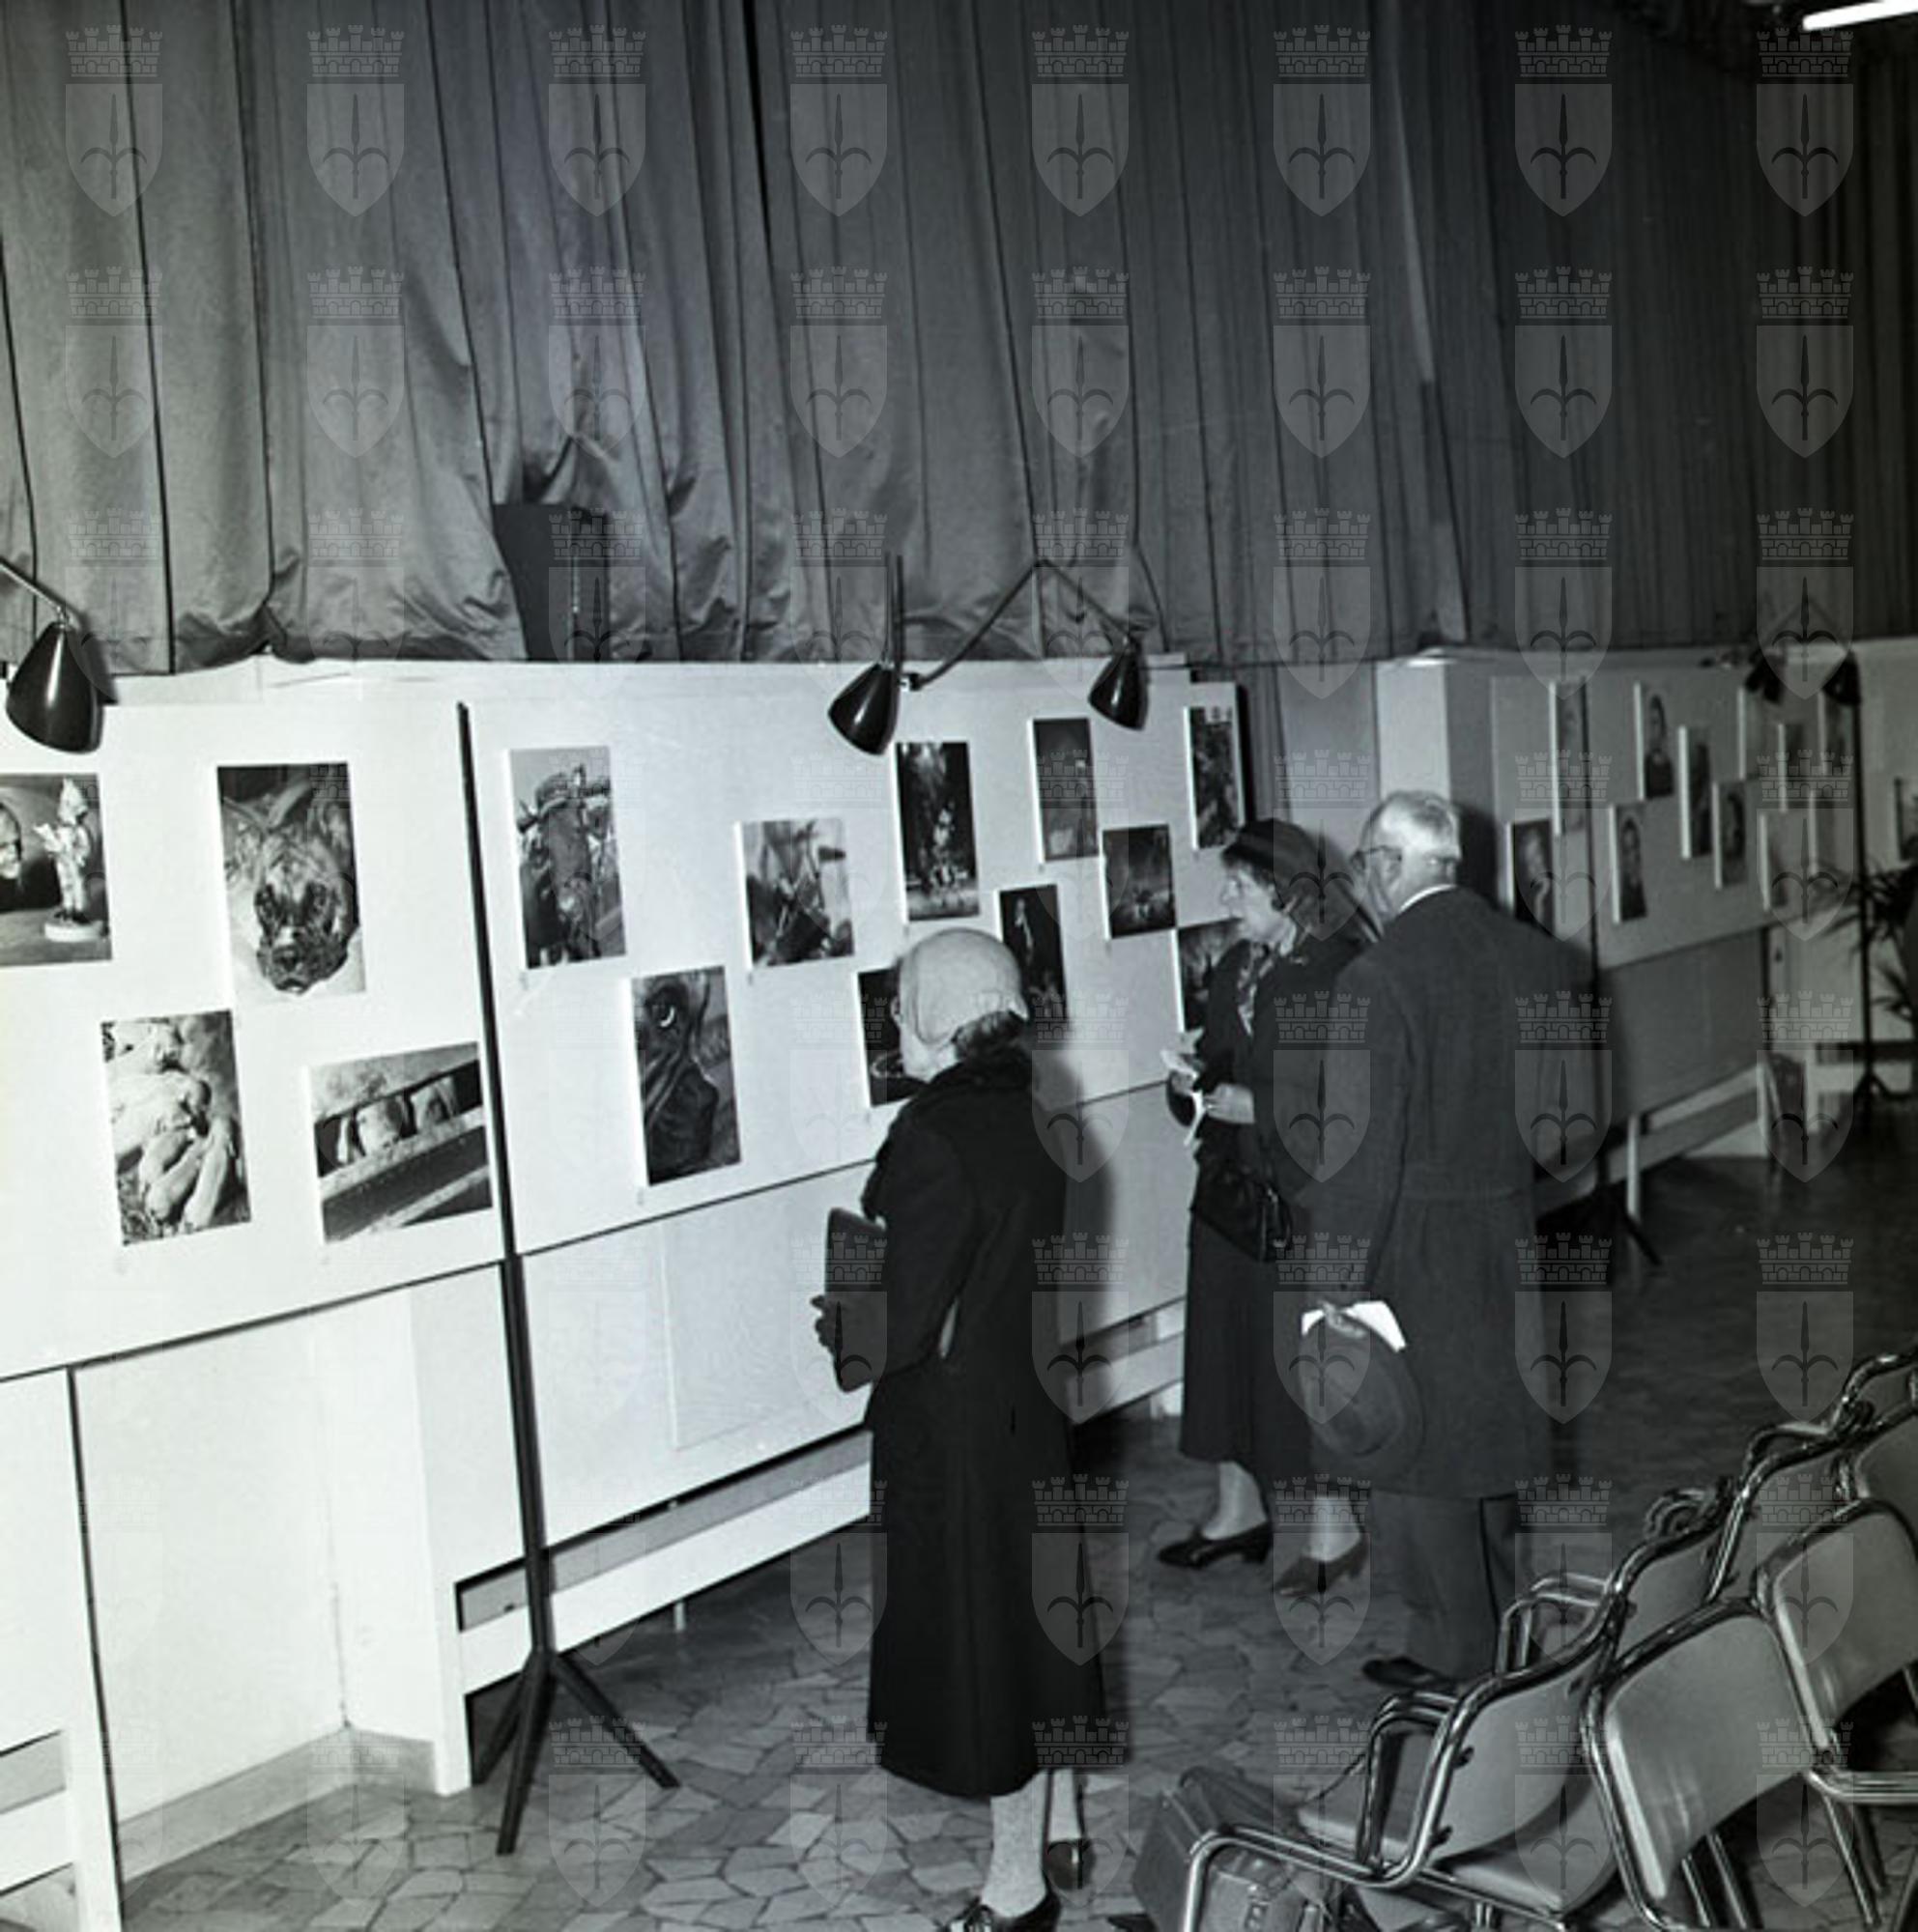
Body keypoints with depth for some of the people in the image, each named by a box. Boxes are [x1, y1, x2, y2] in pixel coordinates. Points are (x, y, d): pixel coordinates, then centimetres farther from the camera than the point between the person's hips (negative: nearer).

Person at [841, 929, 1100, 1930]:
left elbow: (907, 1316, -22)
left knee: (978, 1631, 5)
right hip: (1036, 1398, 8)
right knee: (1039, 1605, 20)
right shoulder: (1028, 1115, 3)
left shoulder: (935, 1135, -23)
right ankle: (1060, 1832, 35)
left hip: (956, 1421, -8)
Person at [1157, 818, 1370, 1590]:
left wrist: (1259, 1105, -20)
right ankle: (1238, 1509, 28)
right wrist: (1194, 1082, -2)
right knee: (1225, 1340, 13)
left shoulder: (1338, 973, -14)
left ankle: (1336, 1527, 15)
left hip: (1308, 1197, -8)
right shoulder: (1233, 968, 10)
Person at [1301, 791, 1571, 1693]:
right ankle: (1502, 1616, 39)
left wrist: (1340, 1276, -13)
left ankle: (1453, 1653, 20)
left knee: (1417, 1448, 9)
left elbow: (1365, 1147, -21)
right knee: (1490, 1425, 23)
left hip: (1416, 1248, -7)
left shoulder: (1379, 978, -21)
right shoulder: (1539, 956, 0)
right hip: (1513, 1238, 7)